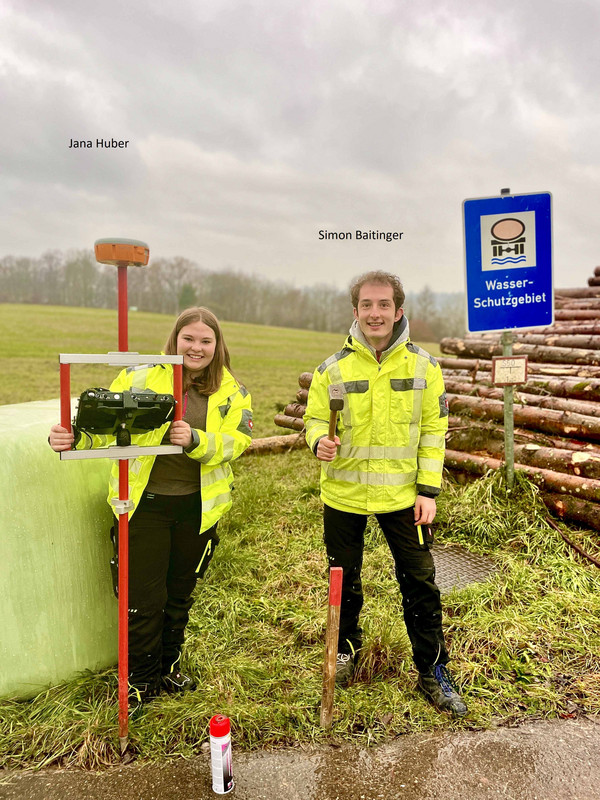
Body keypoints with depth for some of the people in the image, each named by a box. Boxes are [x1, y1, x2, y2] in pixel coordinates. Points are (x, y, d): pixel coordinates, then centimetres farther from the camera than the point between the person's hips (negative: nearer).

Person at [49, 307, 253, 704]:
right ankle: (141, 678, 31)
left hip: (198, 507, 3)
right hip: (145, 504, -2)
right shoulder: (140, 378, -5)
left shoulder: (232, 393, 1)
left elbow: (236, 442, -11)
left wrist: (196, 440, -29)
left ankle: (169, 666, 44)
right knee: (143, 596, 4)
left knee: (180, 592, 20)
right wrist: (72, 437, -29)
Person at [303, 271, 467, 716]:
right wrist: (320, 441, -20)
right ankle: (347, 649, 42)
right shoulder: (333, 369, -5)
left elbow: (433, 431, 0)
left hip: (402, 494, 0)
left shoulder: (423, 367, -4)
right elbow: (315, 419, 4)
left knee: (420, 583, 7)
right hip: (344, 494, 1)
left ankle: (433, 671, 27)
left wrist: (428, 490, -5)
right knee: (345, 580, 16)